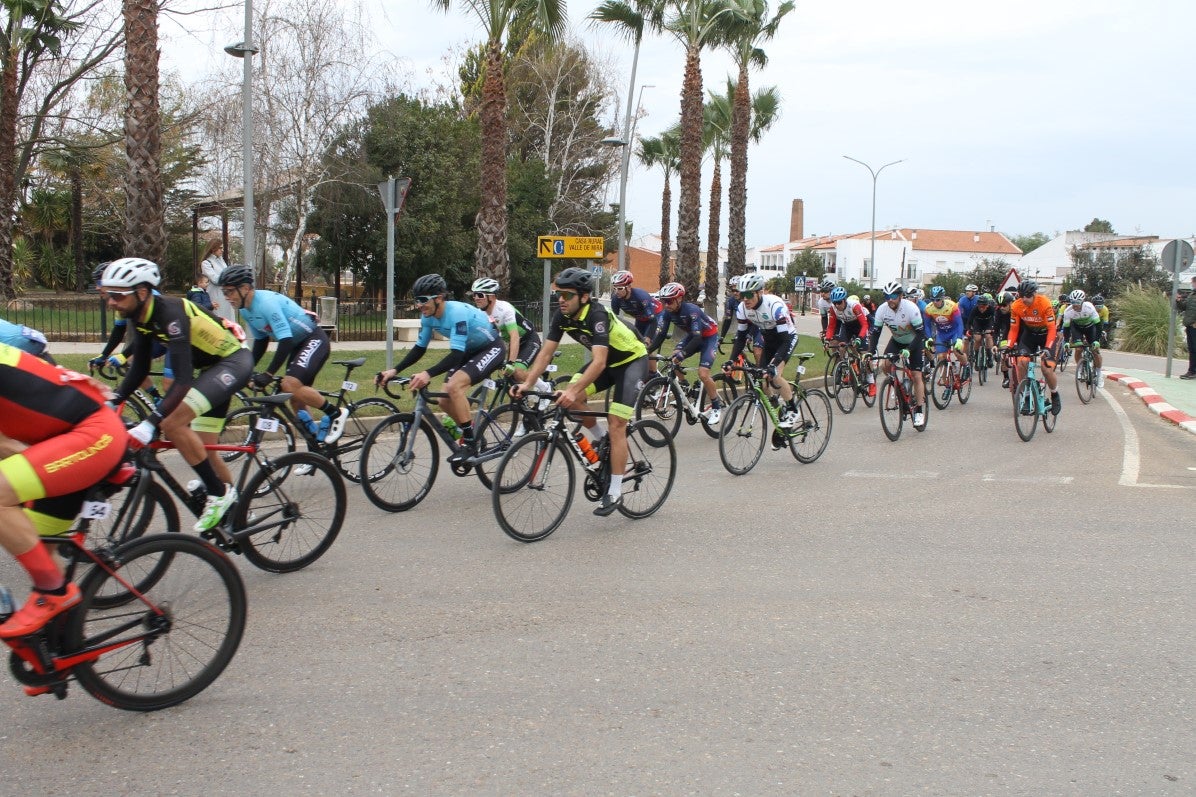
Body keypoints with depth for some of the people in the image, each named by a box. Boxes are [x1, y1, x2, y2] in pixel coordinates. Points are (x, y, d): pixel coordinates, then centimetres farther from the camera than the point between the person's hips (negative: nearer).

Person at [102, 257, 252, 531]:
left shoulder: (170, 313, -30)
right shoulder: (141, 317, -3)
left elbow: (183, 379, -37)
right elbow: (139, 370, 6)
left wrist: (150, 424, -43)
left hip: (234, 361, -10)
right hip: (211, 367, 10)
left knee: (172, 424, -24)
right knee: (203, 449, 11)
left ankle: (219, 494, -11)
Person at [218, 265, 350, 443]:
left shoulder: (267, 302, -26)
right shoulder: (246, 310, 2)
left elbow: (286, 341, -31)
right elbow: (261, 341, 14)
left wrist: (268, 374, -32)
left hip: (314, 340, -10)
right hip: (297, 344, 10)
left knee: (290, 385, -25)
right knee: (296, 399, 6)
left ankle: (336, 414, -10)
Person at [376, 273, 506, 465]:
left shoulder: (457, 312, -33)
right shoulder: (428, 316, -9)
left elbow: (456, 354, -39)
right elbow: (419, 348, 1)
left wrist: (428, 374, -50)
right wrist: (395, 370, -10)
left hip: (490, 349, -9)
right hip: (469, 351, 9)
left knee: (454, 385, -29)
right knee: (445, 401, -1)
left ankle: (469, 442, -19)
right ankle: (470, 432, 24)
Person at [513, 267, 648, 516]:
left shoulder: (597, 315, -34)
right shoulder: (562, 316, -13)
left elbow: (599, 363, -43)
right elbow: (546, 352, -13)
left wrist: (573, 390, -54)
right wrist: (527, 383, -26)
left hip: (632, 360, -7)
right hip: (607, 360, 7)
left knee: (616, 425, -15)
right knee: (571, 399, -17)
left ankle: (615, 493, -7)